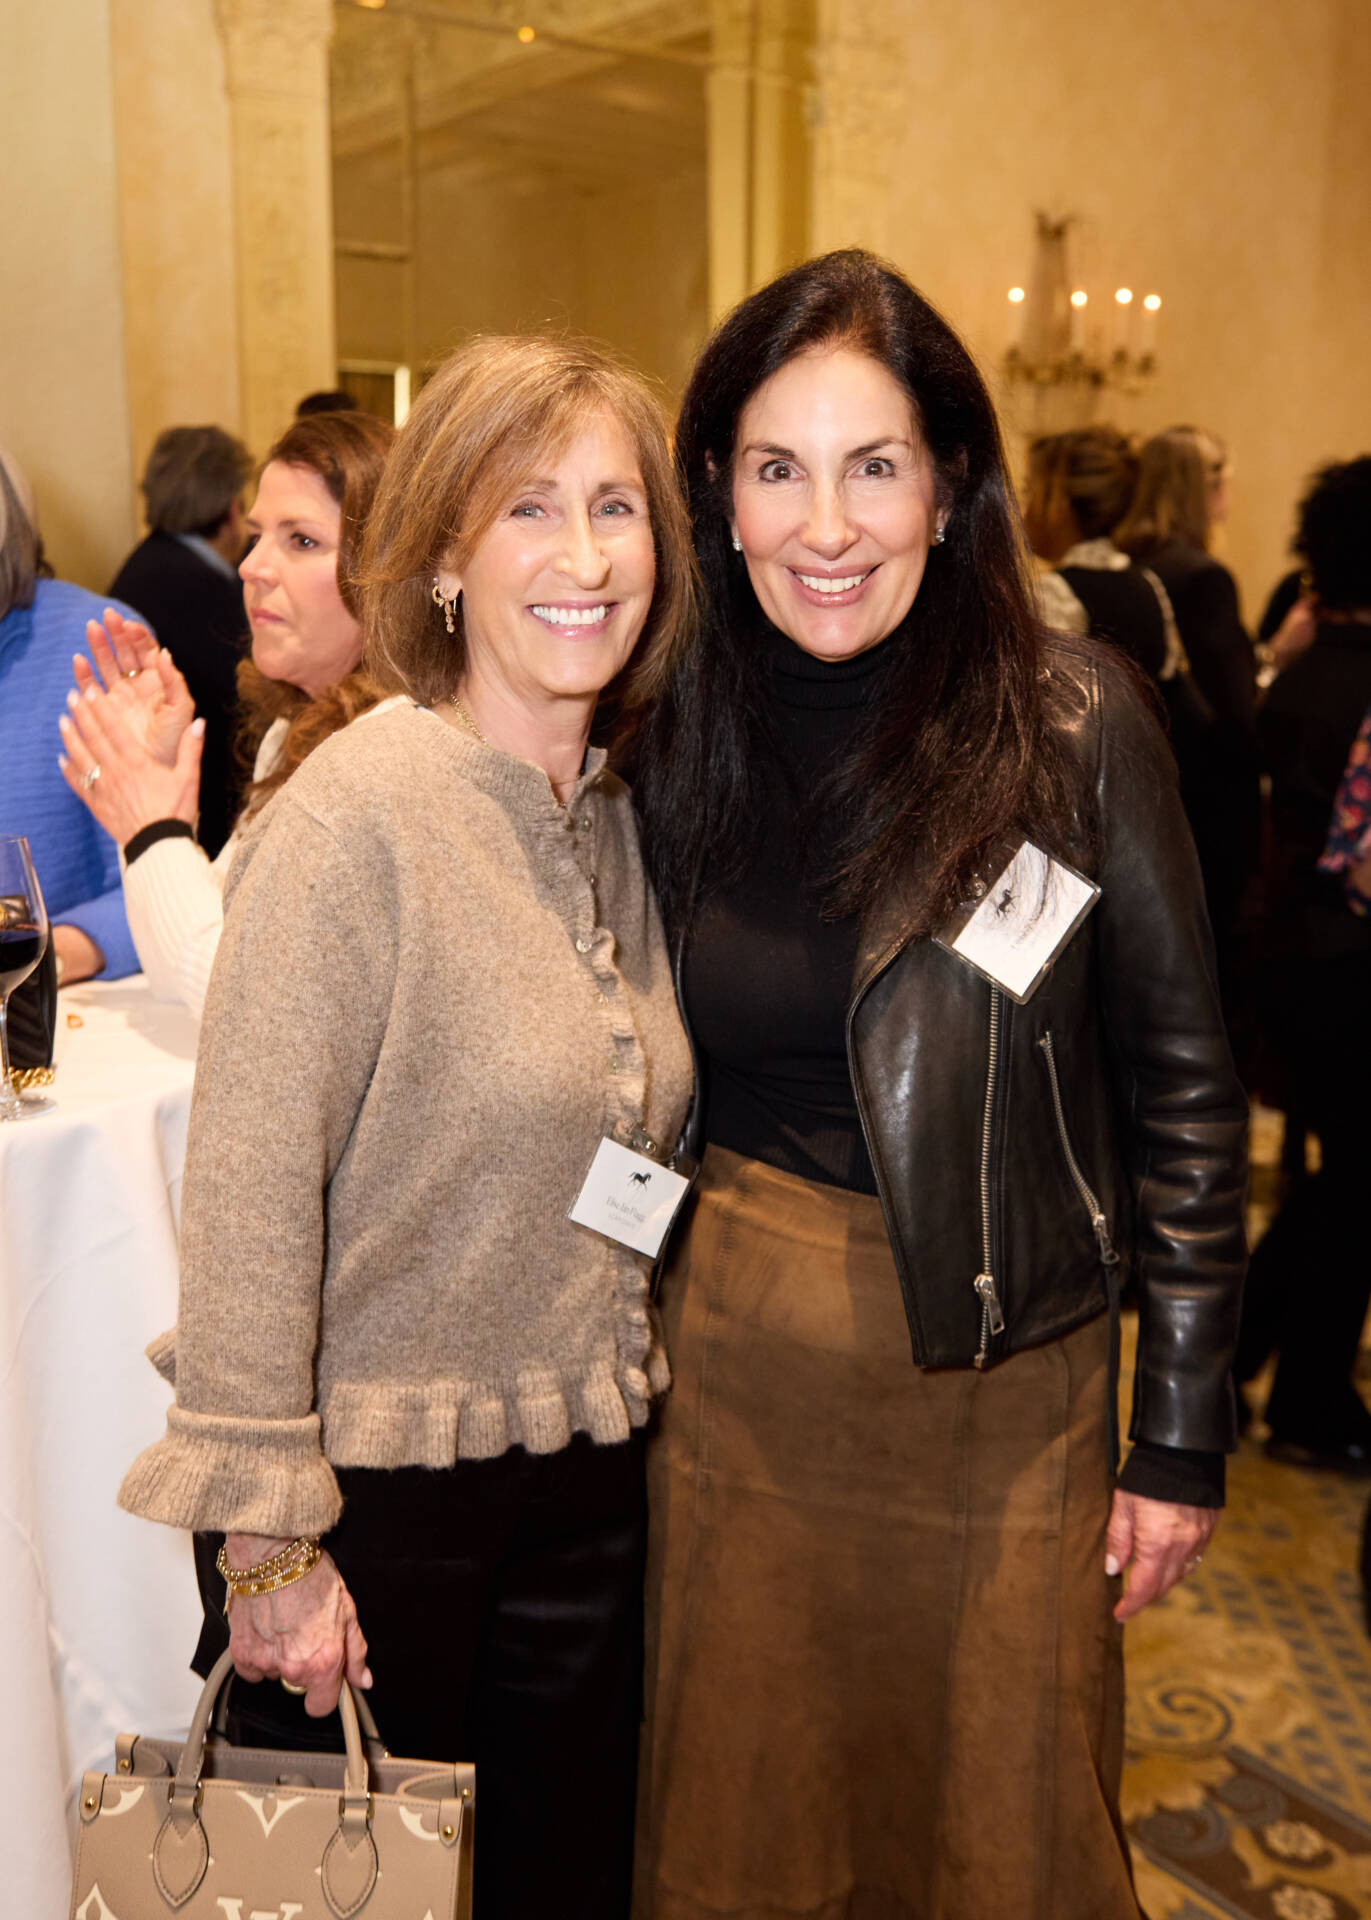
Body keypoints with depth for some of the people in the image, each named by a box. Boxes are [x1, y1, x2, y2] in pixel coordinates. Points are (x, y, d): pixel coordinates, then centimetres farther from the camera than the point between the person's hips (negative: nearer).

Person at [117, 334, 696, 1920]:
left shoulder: (621, 815, 4)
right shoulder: (358, 810, -18)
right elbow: (250, 1186, -19)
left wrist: (636, 1392, 11)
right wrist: (266, 1534, -17)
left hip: (591, 1479, 6)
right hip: (387, 1493, -6)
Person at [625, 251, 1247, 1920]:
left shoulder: (1071, 726, -11)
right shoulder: (676, 741, -1)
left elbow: (1182, 1088, -6)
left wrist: (1182, 1433, -5)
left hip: (1000, 1376, -2)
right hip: (736, 1366, 3)